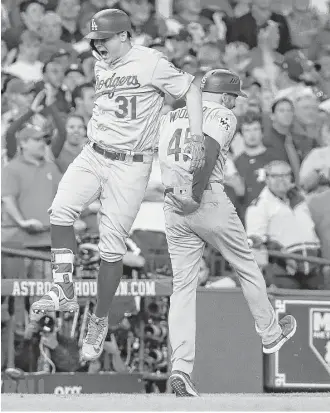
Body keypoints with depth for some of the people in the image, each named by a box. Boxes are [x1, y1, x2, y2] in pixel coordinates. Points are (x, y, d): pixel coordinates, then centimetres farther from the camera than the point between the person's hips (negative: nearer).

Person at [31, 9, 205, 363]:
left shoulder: (150, 63, -10)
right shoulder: (100, 66, 12)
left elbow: (190, 90, -8)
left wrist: (197, 139, -16)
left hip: (131, 166, -6)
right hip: (93, 157, 6)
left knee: (111, 247, -5)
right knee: (60, 210, -21)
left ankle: (100, 319, 11)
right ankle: (64, 291, -18)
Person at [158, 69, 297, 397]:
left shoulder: (170, 117, 18)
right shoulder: (222, 115, -1)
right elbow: (209, 148, -20)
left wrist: (179, 192, 1)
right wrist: (198, 193, -20)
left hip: (172, 207, 5)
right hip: (210, 203, -5)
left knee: (182, 285, 4)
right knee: (246, 267, 17)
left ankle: (180, 367, -8)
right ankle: (270, 334, 34)